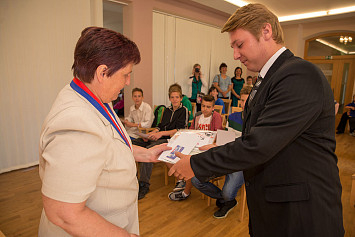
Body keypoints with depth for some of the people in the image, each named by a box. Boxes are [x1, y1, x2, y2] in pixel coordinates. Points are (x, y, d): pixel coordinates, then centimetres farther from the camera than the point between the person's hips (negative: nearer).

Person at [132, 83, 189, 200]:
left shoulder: (184, 110, 3)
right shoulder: (167, 110, 24)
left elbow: (181, 130, -8)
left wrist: (161, 133, -18)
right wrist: (151, 133, 2)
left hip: (171, 139, -7)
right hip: (158, 138, 7)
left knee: (148, 149, -35)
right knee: (132, 143, -14)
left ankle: (144, 185, -27)